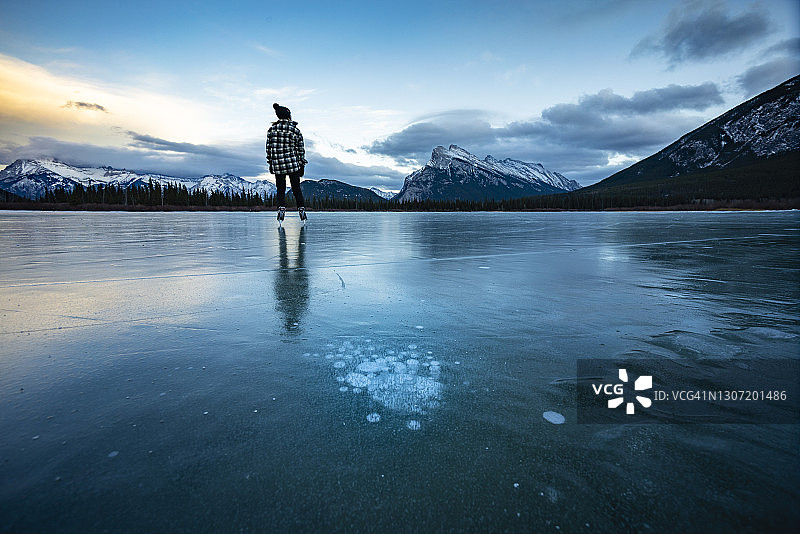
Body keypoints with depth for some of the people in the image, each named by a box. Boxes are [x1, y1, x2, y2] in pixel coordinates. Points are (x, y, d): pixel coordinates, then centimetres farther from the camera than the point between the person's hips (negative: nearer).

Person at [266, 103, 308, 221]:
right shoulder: (296, 131, -2)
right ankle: (301, 209, 8)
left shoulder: (272, 129, 3)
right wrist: (302, 165, 9)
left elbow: (268, 147, 6)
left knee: (281, 190, 10)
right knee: (296, 188, 9)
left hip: (277, 164, 1)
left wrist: (270, 163, 14)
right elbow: (301, 149, 1)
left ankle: (281, 208, -6)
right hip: (293, 164, -1)